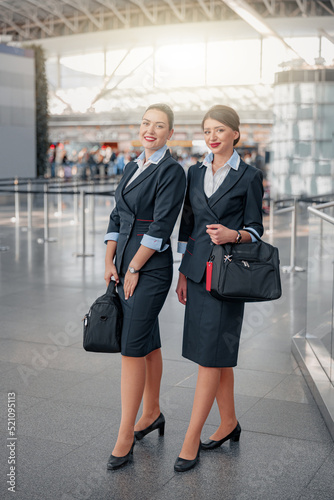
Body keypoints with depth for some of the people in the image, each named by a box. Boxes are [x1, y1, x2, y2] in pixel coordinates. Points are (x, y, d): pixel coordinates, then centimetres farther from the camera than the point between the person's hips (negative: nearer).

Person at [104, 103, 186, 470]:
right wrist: (110, 262, 4)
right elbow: (117, 217, 14)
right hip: (126, 264, 8)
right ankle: (152, 413, 31)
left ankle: (125, 437, 0)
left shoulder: (172, 171, -10)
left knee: (132, 348, -8)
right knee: (147, 341, 17)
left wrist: (133, 268, -14)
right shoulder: (132, 168, 14)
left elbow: (161, 226, -16)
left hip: (150, 267, -8)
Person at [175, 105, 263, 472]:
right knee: (217, 352, 13)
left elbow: (255, 229, -1)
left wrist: (233, 235, -23)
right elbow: (188, 225, 14)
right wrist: (183, 272, 11)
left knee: (210, 353, -5)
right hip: (198, 269, 6)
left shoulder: (249, 177, -4)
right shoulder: (195, 173, 11)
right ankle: (228, 423, 27)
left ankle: (191, 440, 1)